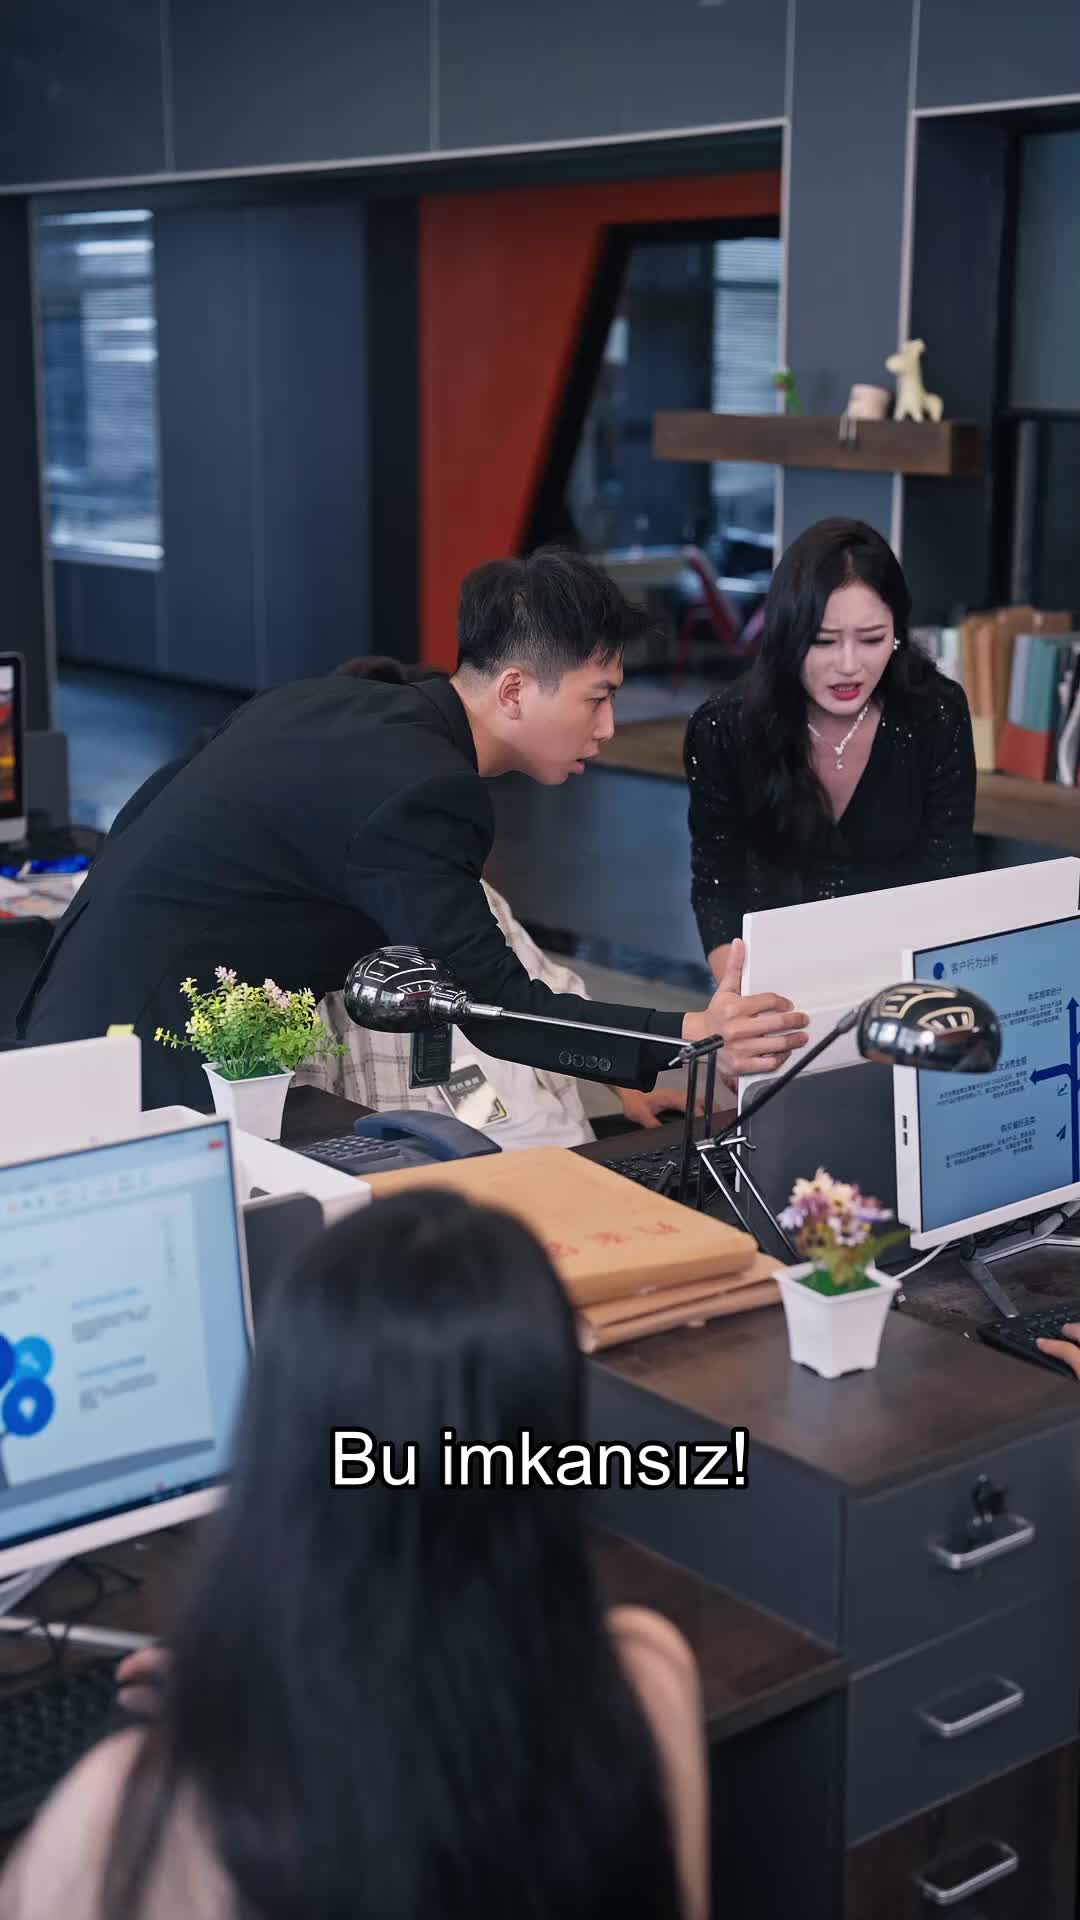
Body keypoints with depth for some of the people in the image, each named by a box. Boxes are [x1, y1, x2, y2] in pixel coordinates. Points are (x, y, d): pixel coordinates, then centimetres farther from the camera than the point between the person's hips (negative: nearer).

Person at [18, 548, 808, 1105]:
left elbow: (150, 814, 16)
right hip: (156, 1067, -10)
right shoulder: (423, 792, -21)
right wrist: (686, 1038, -29)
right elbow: (494, 1005, -23)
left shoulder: (330, 700, 8)